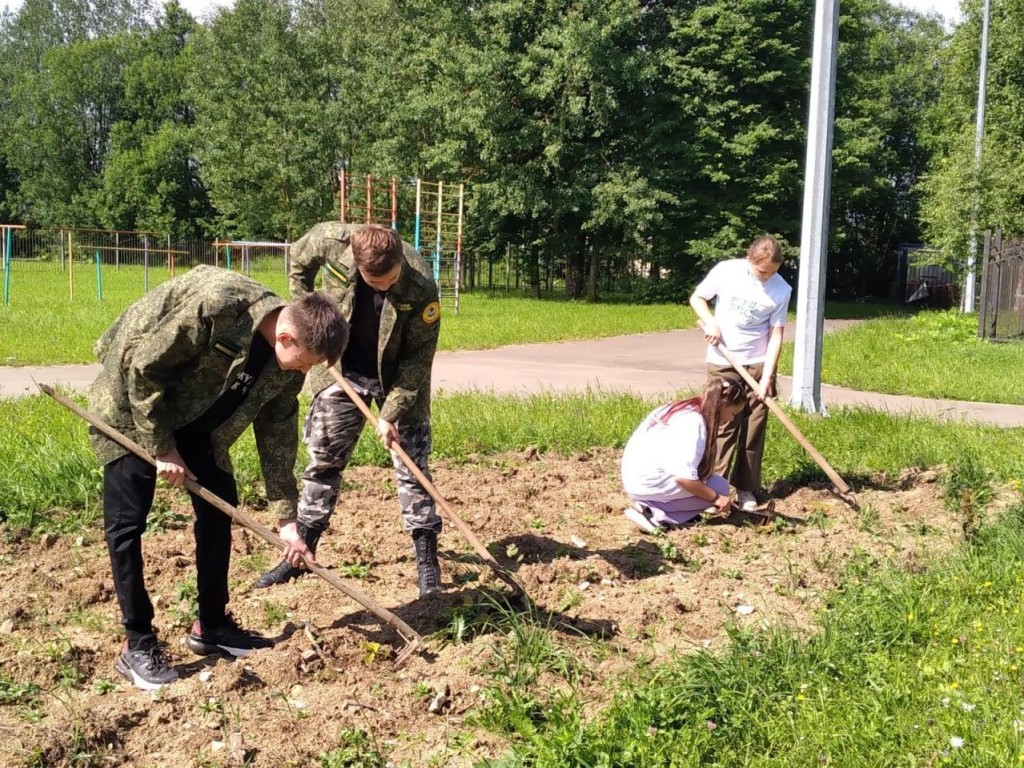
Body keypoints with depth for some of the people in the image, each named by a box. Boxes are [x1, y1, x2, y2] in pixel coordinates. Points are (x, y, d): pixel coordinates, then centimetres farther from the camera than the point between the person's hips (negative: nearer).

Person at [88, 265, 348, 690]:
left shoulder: (286, 365, -13)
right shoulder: (214, 307, -36)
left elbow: (277, 436, -3)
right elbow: (142, 367, -27)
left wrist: (287, 518, -5)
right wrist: (162, 448, -21)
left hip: (196, 422, 7)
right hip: (131, 406, -7)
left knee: (219, 509, 6)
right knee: (126, 523, -8)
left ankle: (211, 625, 19)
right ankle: (137, 643, 2)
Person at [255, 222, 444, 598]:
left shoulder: (421, 286, -31)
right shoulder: (331, 240, -25)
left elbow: (418, 356, -21)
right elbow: (298, 261, 0)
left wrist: (390, 413, -23)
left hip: (398, 379, -2)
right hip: (341, 371, 3)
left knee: (412, 465, 0)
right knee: (322, 461, 9)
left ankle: (427, 560, 10)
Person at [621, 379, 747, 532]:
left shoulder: (682, 409, 12)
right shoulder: (694, 422, -18)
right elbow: (684, 477, -24)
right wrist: (716, 498, -10)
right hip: (649, 483, -9)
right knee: (719, 487, -3)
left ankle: (650, 505, 6)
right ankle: (655, 513, -10)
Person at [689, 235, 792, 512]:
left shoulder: (782, 290, -8)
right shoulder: (726, 271, -10)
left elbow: (776, 335, -6)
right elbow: (697, 298, 4)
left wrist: (766, 378, -12)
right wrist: (710, 322, -15)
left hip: (759, 364, 1)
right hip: (723, 363, -1)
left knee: (754, 429, 3)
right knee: (723, 426, -1)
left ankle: (747, 489, 13)